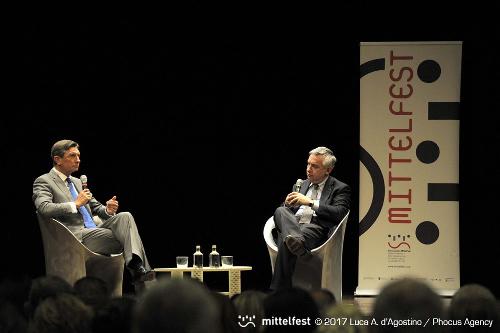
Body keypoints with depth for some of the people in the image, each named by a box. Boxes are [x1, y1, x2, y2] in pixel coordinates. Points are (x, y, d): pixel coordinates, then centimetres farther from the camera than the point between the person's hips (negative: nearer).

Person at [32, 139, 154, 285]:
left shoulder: (77, 182, 28)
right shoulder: (43, 182, 3)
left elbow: (96, 207, 31)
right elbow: (44, 209, -16)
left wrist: (108, 210, 6)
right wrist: (76, 204, -14)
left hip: (95, 231, 7)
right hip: (76, 237, -7)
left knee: (125, 217, -22)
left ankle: (137, 267, -41)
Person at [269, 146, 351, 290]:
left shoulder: (340, 188, 12)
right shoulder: (303, 184, 32)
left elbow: (339, 213, -7)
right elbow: (289, 209, 32)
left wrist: (310, 202, -13)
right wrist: (288, 203, 4)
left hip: (315, 229, -5)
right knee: (280, 211, -34)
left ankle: (279, 290, -52)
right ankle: (296, 240, -62)